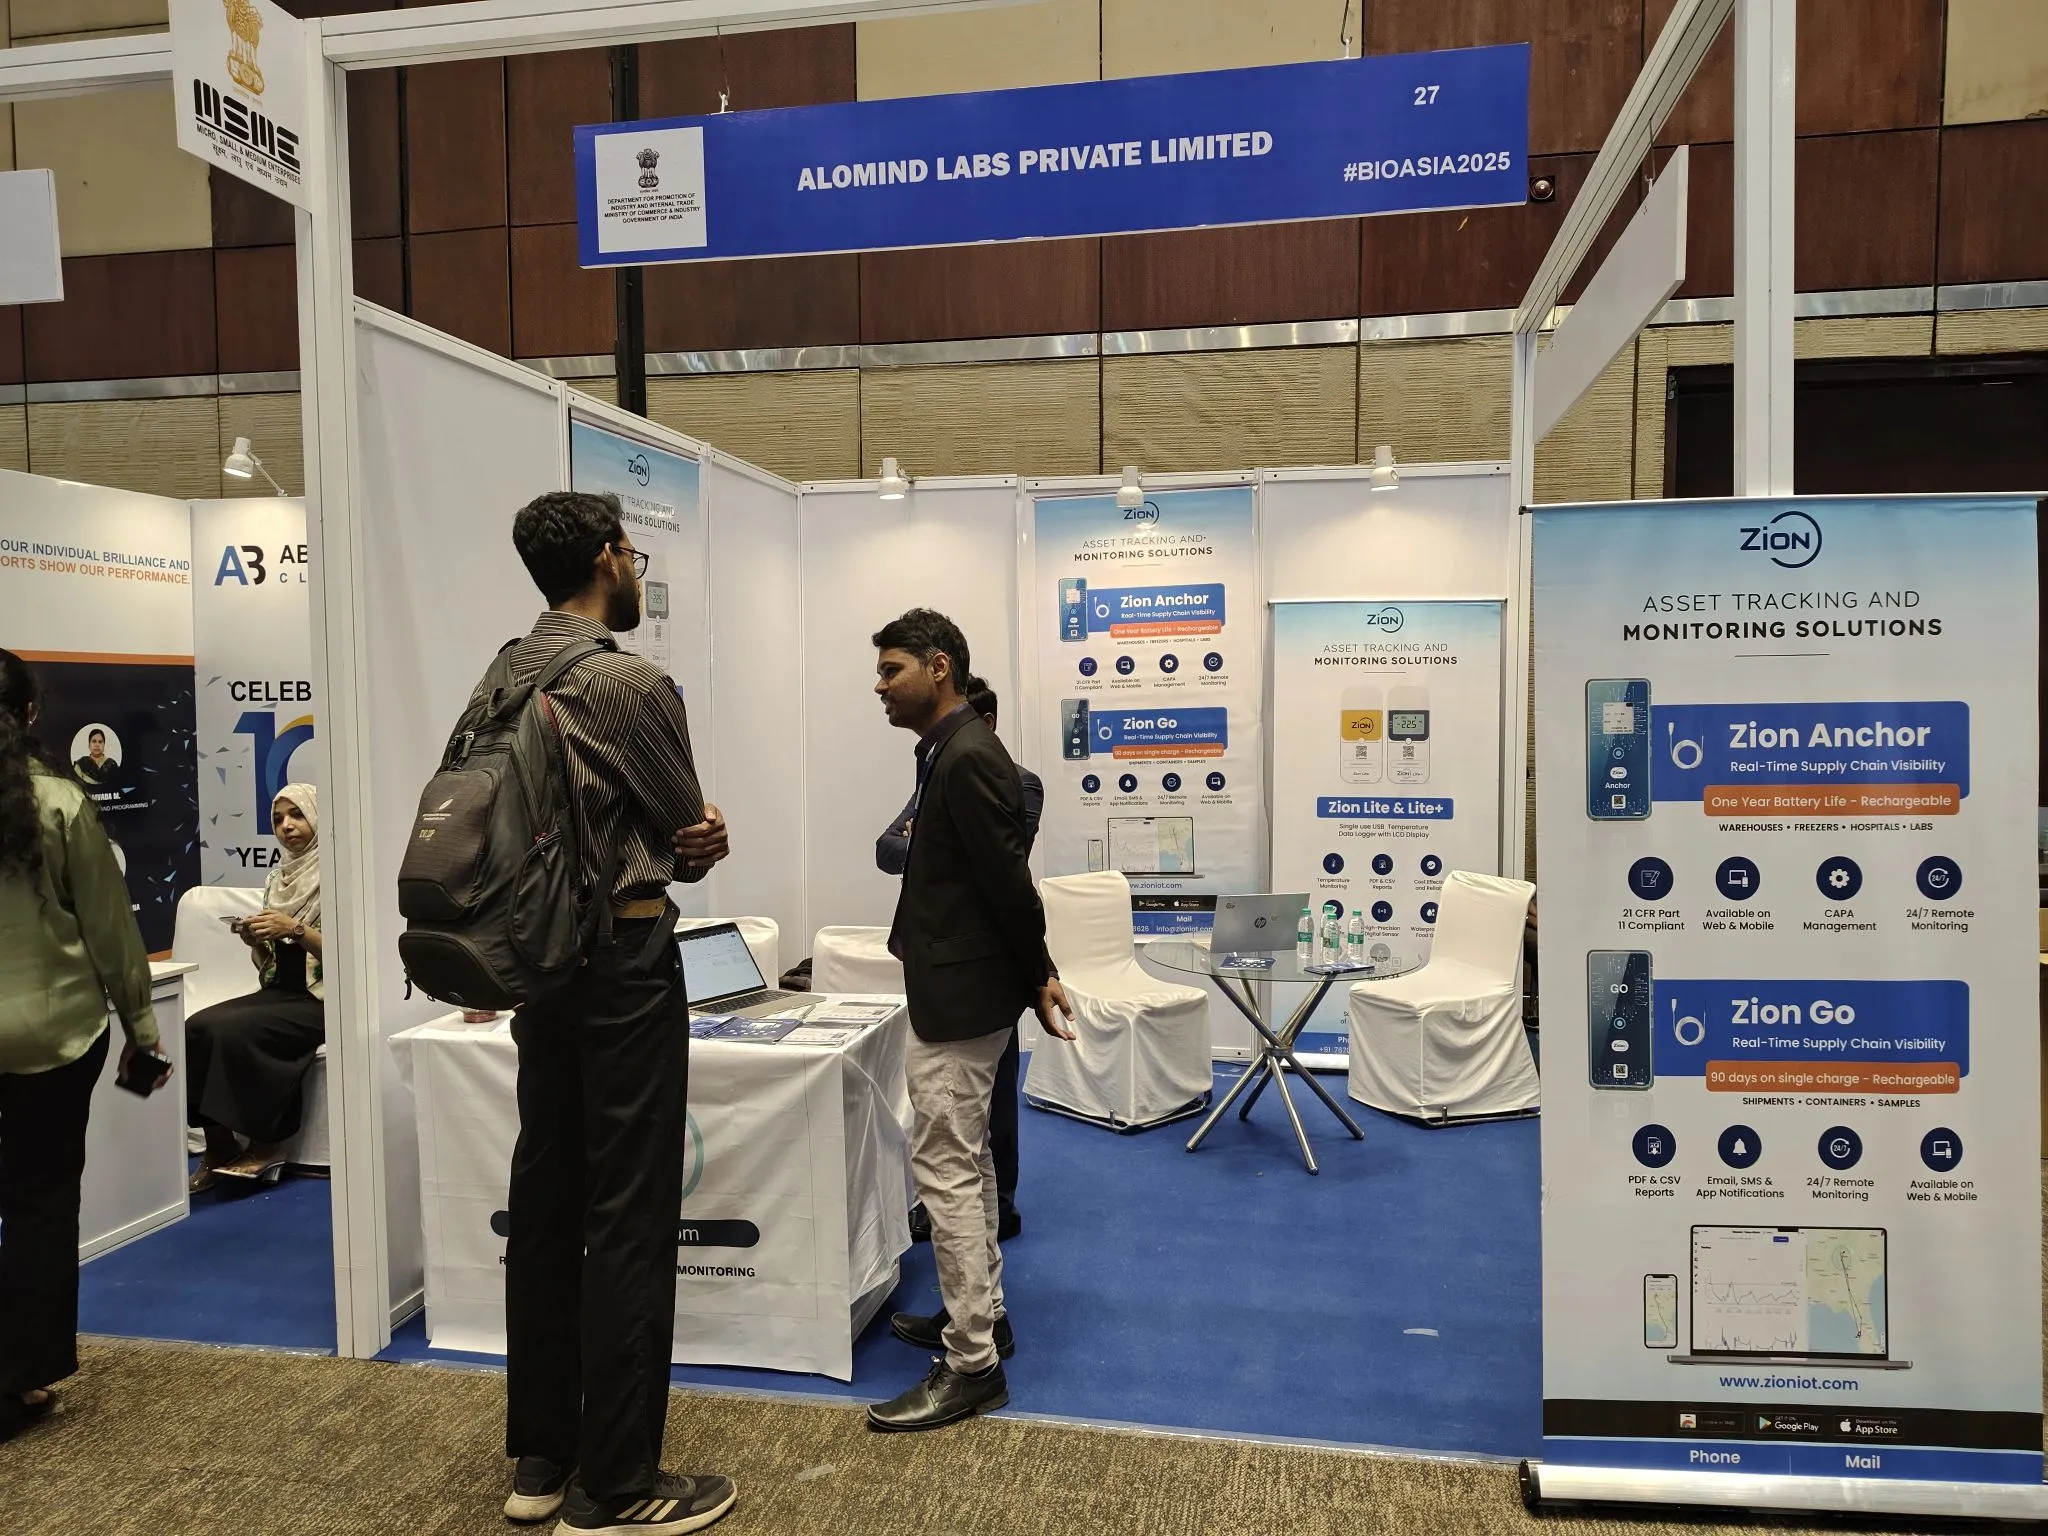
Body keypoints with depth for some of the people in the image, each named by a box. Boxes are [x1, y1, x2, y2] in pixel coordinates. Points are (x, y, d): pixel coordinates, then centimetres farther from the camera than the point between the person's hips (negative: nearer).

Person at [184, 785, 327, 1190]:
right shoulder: (278, 878, 14)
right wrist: (254, 941, -4)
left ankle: (266, 1144, -10)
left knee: (234, 1030, -27)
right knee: (197, 1028, -19)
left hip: (323, 999, -6)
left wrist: (296, 930, -20)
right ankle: (219, 1147, -11)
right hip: (279, 993, 7)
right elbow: (267, 964, 17)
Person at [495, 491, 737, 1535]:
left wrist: (684, 834, -3)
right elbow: (692, 835, -7)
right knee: (629, 1218, 0)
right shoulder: (629, 682, -16)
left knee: (545, 1202, 15)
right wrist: (692, 842, 14)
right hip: (624, 964, -9)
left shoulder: (506, 677, 9)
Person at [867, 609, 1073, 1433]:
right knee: (963, 1162, 19)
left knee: (945, 1169, -5)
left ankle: (972, 1363, 5)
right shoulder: (951, 752, 11)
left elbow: (1008, 878, -20)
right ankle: (982, 1311, 32)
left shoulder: (967, 758, -20)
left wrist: (1038, 976, -9)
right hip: (952, 990, 11)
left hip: (961, 995, -11)